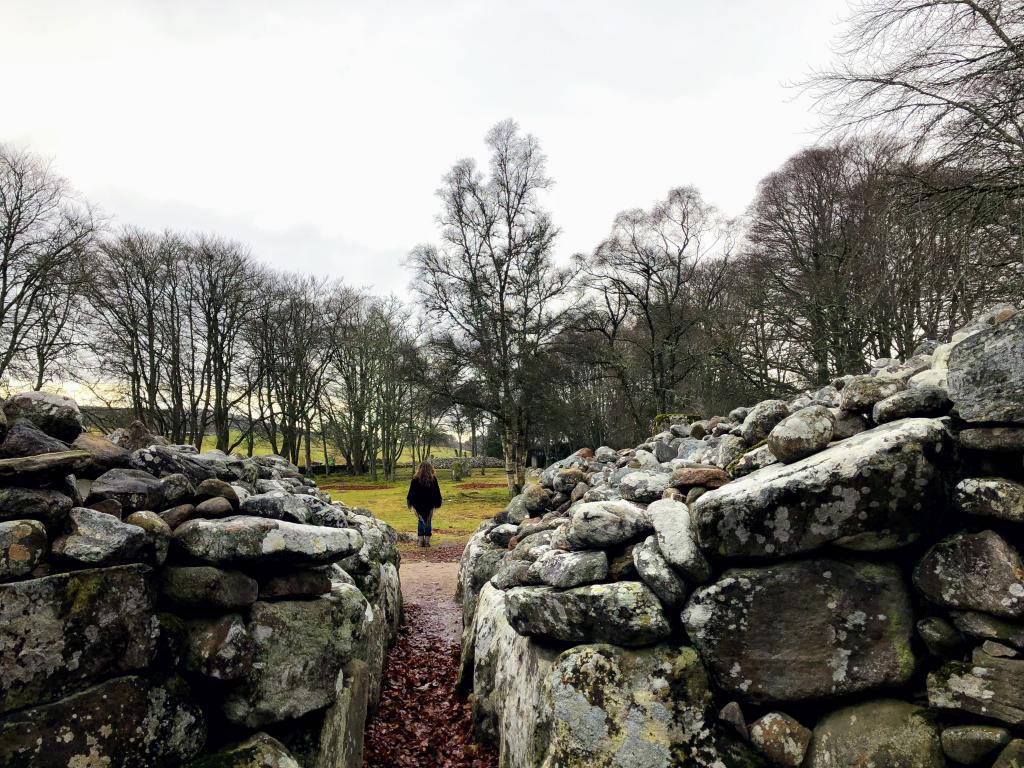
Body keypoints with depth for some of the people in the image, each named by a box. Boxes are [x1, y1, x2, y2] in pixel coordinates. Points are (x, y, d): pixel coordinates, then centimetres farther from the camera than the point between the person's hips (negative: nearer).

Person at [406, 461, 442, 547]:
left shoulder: (415, 479, -6)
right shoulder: (433, 479, -5)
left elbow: (411, 492, 0)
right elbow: (437, 492, 1)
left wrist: (410, 503, 9)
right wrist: (437, 503, 9)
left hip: (418, 504, 0)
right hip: (430, 505, 0)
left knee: (421, 521, 11)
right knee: (428, 522, 6)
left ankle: (421, 540, 8)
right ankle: (427, 541, 4)